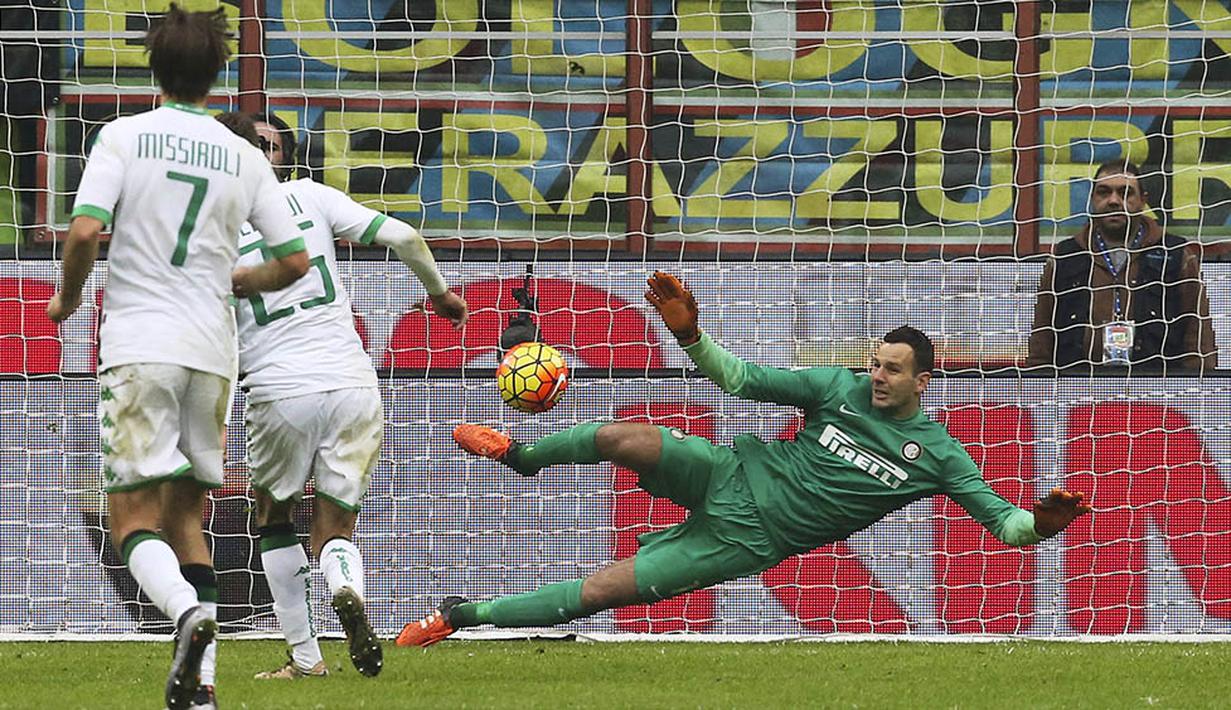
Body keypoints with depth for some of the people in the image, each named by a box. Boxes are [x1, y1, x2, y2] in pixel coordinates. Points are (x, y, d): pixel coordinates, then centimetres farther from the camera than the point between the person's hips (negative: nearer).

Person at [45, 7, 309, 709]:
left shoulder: (123, 136, -2)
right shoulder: (245, 157, 7)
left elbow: (86, 231, -13)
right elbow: (295, 261, 7)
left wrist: (69, 297, 6)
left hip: (138, 346, -3)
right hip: (212, 351, 3)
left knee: (134, 520, -3)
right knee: (187, 514, 15)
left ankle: (190, 614, -34)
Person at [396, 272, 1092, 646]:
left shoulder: (937, 454, -5)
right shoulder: (841, 388, 1)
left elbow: (1001, 519, -6)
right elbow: (739, 377, 3)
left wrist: (1038, 523, -30)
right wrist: (691, 334, -14)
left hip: (747, 540, -2)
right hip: (733, 478, 2)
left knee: (597, 592, -13)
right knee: (628, 439, -26)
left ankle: (467, 615, -2)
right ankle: (524, 454, 6)